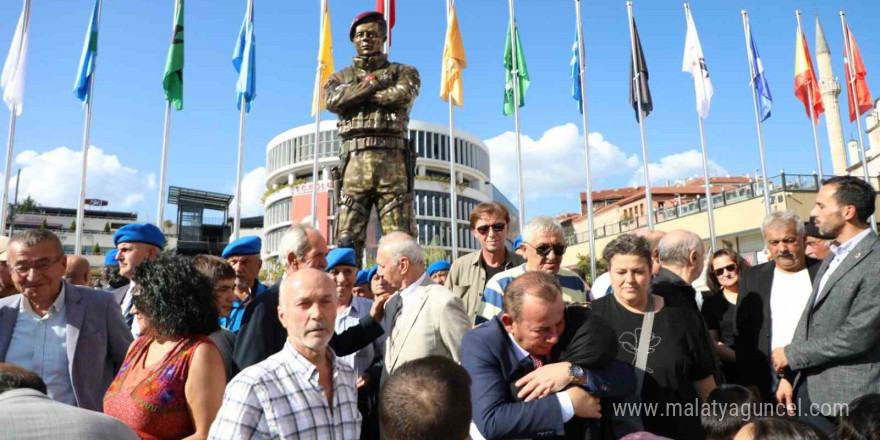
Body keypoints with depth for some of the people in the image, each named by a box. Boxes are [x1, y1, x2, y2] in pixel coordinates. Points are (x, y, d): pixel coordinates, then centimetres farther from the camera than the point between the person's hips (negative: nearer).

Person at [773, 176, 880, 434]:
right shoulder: (833, 258, 12)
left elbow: (856, 336, -21)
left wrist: (791, 355, -10)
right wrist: (789, 375, 7)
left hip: (848, 396, -7)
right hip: (809, 387, 7)